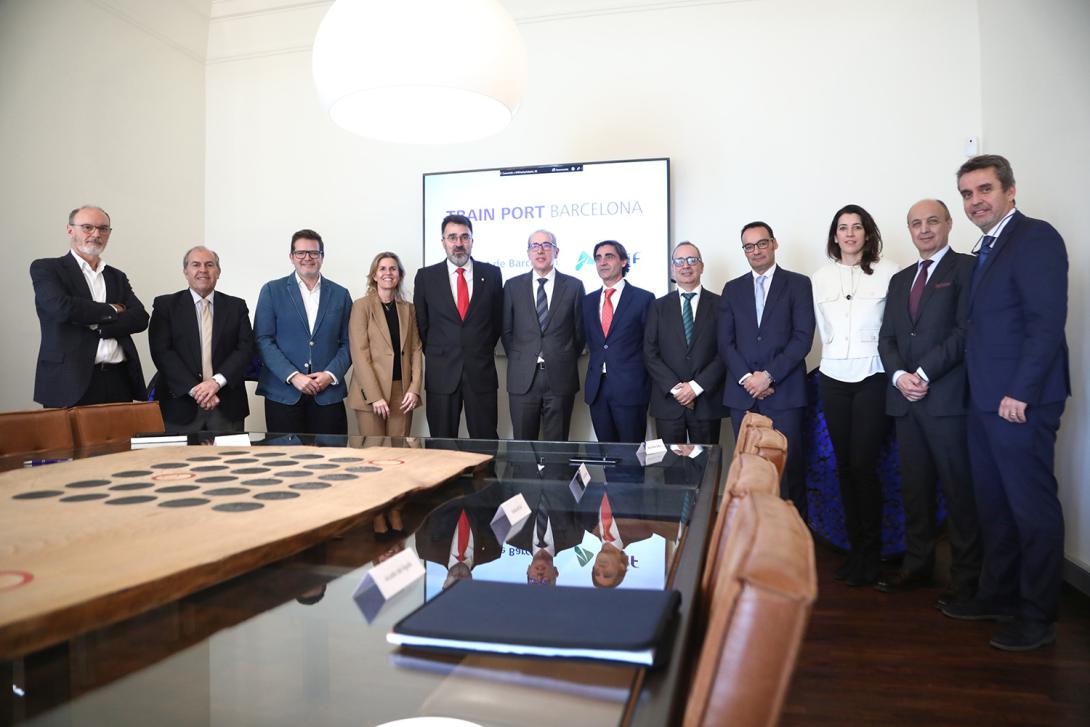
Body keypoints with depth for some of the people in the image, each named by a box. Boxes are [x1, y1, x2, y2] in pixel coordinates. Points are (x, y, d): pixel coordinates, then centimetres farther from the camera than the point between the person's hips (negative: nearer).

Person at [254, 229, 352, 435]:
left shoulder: (340, 294, 10)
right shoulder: (272, 290, 5)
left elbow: (347, 343, 8)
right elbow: (263, 340, -1)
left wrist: (331, 374, -8)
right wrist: (293, 376, -11)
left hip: (328, 393, 1)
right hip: (283, 394, -1)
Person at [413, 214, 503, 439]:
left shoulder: (491, 274, 5)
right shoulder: (426, 276, 4)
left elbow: (498, 319, 12)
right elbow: (421, 323, 9)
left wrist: (484, 351, 10)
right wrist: (435, 355, 8)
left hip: (481, 372, 0)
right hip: (441, 373, 0)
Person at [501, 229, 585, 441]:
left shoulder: (573, 286, 4)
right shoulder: (513, 286, 7)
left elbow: (579, 330, 8)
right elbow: (506, 331, 11)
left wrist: (567, 362, 7)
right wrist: (518, 360, 6)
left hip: (560, 378, -1)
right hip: (522, 378, 1)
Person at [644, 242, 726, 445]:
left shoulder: (720, 305, 4)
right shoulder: (658, 306, 8)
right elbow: (650, 353, 2)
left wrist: (697, 386, -11)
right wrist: (674, 388, -9)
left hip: (707, 401, -1)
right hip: (668, 401, 1)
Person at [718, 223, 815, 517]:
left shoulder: (798, 284, 5)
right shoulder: (732, 289, 14)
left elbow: (803, 338, -5)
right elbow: (725, 342, 7)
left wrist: (769, 375, -12)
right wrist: (746, 377, -7)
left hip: (784, 391, -2)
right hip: (742, 391, 3)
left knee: (790, 464, -2)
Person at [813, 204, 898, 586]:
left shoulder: (887, 272, -2)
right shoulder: (821, 278, 9)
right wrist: (835, 354, 12)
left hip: (872, 378, -4)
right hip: (833, 378, 4)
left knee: (863, 464, -7)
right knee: (844, 464, 9)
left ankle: (871, 552, 11)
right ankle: (855, 548, 21)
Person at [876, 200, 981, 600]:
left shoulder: (966, 268, 0)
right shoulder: (900, 279, 20)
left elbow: (965, 331, -11)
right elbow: (887, 338, 14)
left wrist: (924, 373, -14)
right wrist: (899, 376, -3)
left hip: (947, 398, -6)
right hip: (905, 399, 6)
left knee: (959, 489, 0)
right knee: (914, 488, 11)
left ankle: (966, 577, 10)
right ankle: (917, 565, 21)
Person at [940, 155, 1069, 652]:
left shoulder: (1036, 238, -9)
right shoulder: (987, 250, 17)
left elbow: (1047, 321, -17)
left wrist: (1020, 393, -20)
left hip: (1020, 403, -9)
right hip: (985, 401, 9)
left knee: (1033, 509, 1)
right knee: (993, 504, 15)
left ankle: (1036, 617, 13)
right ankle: (998, 595, 28)